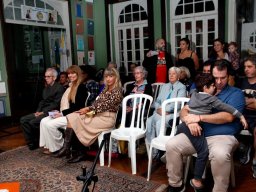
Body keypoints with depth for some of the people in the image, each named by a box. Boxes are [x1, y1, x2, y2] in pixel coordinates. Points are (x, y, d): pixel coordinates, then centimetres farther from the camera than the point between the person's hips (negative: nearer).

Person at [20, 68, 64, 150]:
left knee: (33, 122, -24)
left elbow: (56, 104, -15)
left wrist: (43, 112, -16)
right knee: (23, 120, -3)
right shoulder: (46, 88, 17)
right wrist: (38, 111, 0)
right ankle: (31, 144, 2)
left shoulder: (59, 88, -9)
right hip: (42, 111, 9)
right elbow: (42, 101, 17)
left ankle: (36, 142, 0)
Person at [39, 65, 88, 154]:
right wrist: (59, 111, 2)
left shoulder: (81, 87, -11)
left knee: (50, 124, -20)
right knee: (44, 121, -6)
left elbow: (78, 107, -17)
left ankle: (58, 147, -2)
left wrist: (63, 113, -16)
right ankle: (47, 145, -3)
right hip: (65, 114, 9)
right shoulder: (71, 87, 16)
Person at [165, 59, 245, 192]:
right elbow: (184, 111, 10)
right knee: (171, 145, -18)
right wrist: (190, 121, -15)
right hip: (197, 134, 4)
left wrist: (199, 117, -15)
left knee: (220, 154, -38)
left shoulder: (236, 93, 4)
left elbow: (228, 116, -13)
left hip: (222, 137, -4)